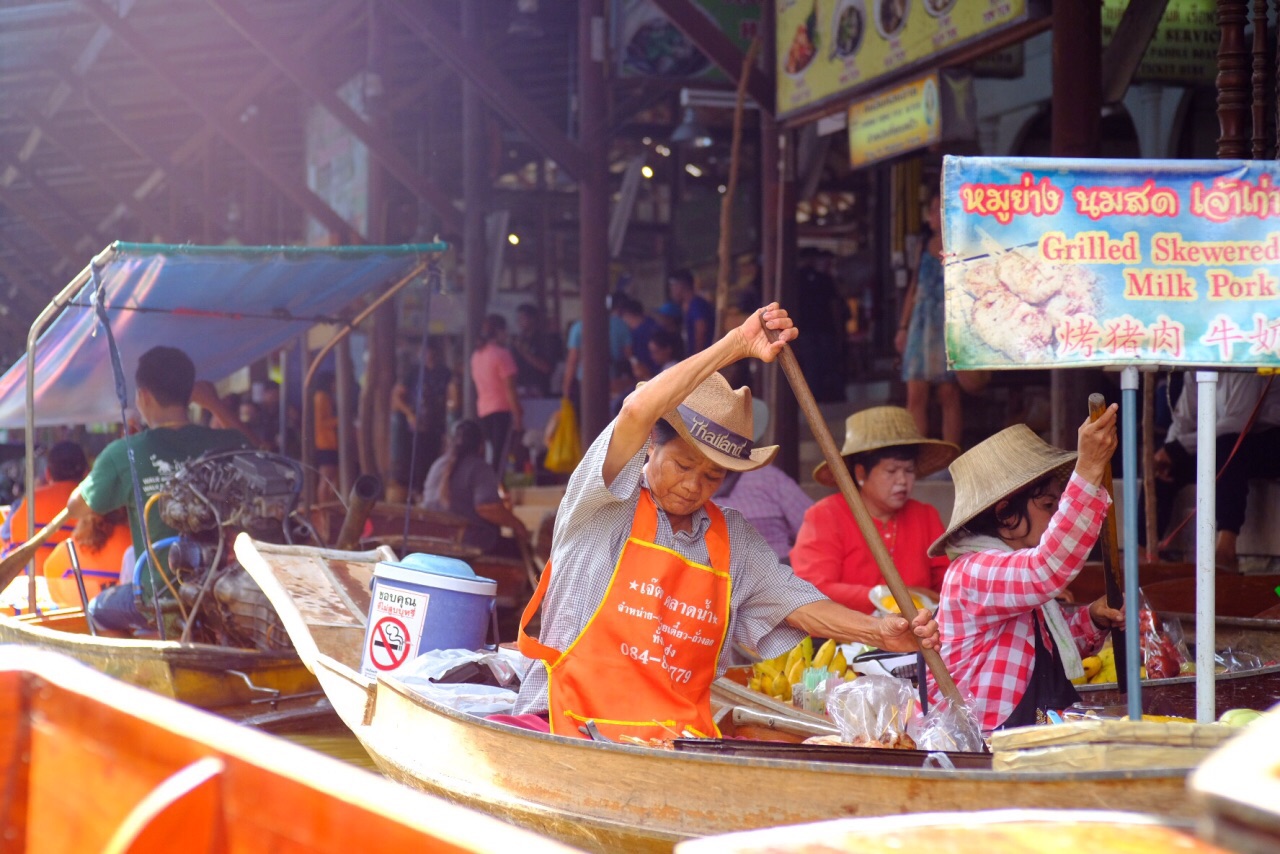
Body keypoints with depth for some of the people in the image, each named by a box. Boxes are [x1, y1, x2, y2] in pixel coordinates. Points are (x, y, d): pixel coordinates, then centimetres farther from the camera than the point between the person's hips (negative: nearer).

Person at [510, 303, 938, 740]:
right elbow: (637, 412, -16)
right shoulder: (609, 506, -1)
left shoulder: (733, 540, 17)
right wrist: (737, 344, -17)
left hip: (681, 741, 5)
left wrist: (878, 631, -5)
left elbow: (790, 599, 13)